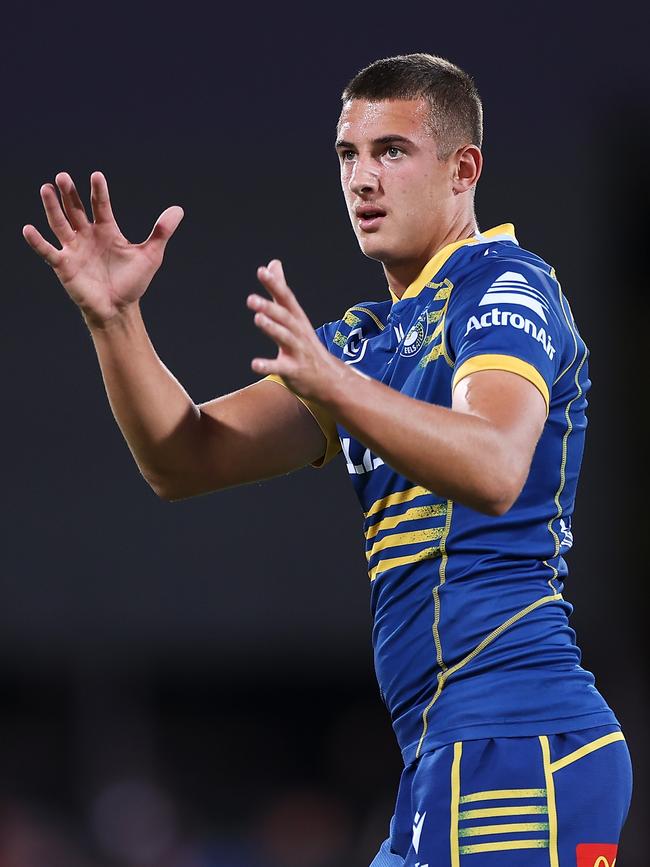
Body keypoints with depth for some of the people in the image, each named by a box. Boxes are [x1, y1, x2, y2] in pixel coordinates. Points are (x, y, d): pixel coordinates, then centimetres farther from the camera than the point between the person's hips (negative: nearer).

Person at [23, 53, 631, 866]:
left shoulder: (506, 283, -5)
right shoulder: (366, 343, 21)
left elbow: (494, 471, -26)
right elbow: (184, 462, 13)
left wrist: (329, 382, -38)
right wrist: (115, 320, -2)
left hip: (514, 735, -9)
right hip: (449, 754, 9)